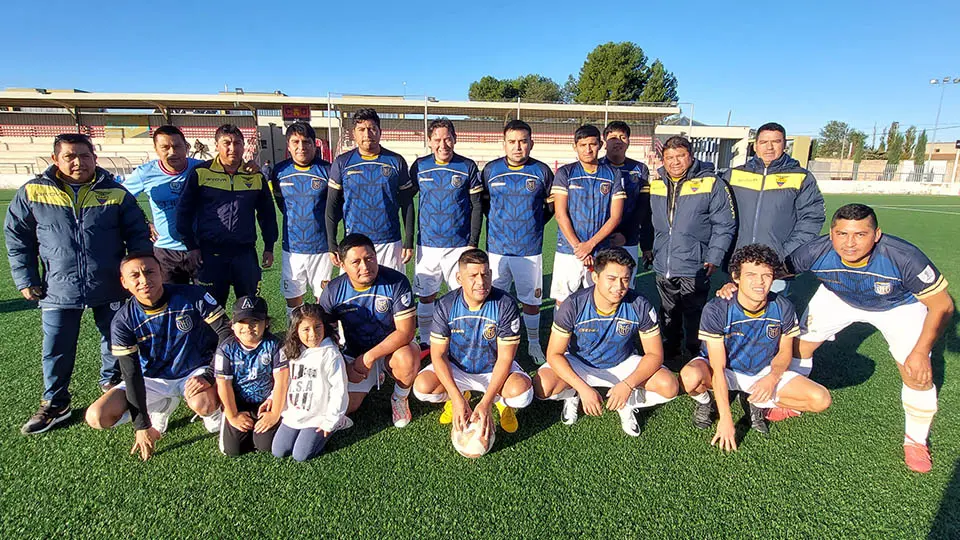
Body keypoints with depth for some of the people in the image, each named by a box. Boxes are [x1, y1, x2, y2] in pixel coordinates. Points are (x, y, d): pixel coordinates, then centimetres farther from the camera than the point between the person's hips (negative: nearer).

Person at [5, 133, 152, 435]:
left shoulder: (116, 194, -2)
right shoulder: (32, 193, 0)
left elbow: (138, 235, 3)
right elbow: (16, 238, 8)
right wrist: (25, 279, 3)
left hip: (110, 288, 0)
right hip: (58, 291, 0)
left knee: (115, 342, 15)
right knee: (56, 351, 9)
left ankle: (112, 383, 40)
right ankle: (54, 405, 29)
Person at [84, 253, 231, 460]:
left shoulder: (193, 296, -19)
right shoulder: (124, 321, -12)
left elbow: (226, 332, -14)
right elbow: (131, 375, -11)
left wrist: (209, 375, -23)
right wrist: (142, 425, -12)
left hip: (195, 373, -3)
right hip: (152, 380, 4)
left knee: (202, 404, -35)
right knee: (97, 417, -13)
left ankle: (214, 410, 4)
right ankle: (162, 407, 14)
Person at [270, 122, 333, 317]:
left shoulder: (327, 170, -7)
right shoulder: (280, 171, 3)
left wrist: (326, 222, 3)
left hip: (321, 246, -3)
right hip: (291, 247, 3)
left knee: (324, 296, 7)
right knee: (292, 297, 11)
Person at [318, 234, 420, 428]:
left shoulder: (396, 282, -22)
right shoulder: (333, 291, -12)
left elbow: (406, 331, -24)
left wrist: (369, 357, -26)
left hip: (393, 347, -3)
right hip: (354, 353, 3)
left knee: (408, 358, -36)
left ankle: (400, 398, -3)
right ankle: (372, 379, 22)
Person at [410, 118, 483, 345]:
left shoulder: (468, 167, -1)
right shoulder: (420, 166, 4)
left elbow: (477, 206, 1)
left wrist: (473, 242, -4)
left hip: (460, 245, -1)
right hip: (427, 244, 2)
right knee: (425, 296, 8)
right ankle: (425, 343, 24)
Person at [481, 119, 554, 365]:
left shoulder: (542, 171, 0)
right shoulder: (491, 169, 1)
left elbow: (552, 204, 12)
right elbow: (482, 201, 15)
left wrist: (534, 224, 9)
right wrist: (497, 224, 10)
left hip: (530, 249, 0)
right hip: (497, 249, 1)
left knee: (531, 299, 10)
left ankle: (533, 343, 27)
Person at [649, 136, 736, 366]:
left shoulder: (711, 183, -7)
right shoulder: (656, 185, 8)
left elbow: (725, 224, -7)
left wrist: (714, 257, -11)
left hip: (694, 269, -5)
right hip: (663, 268, 5)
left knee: (694, 318, 3)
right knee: (669, 316, 18)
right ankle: (671, 354, 35)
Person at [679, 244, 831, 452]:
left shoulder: (783, 308, -15)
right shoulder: (716, 310, -27)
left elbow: (784, 352, 1)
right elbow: (718, 368, -26)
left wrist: (772, 377, -22)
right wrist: (726, 419, -29)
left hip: (763, 372, 4)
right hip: (725, 371, -3)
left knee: (821, 400, -15)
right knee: (690, 377, -37)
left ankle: (757, 403, 8)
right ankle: (705, 402, 1)